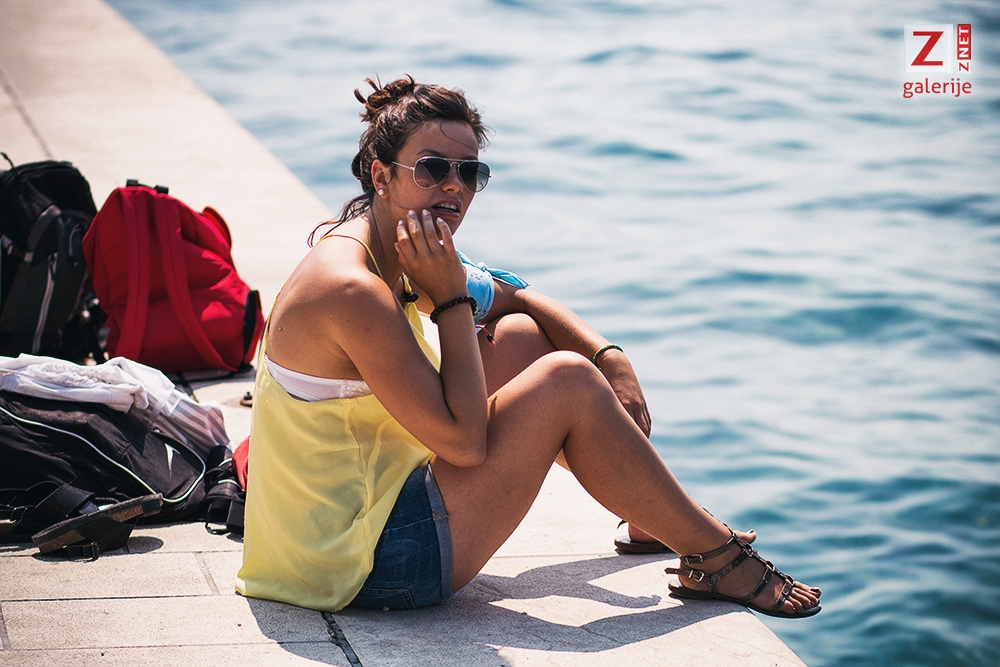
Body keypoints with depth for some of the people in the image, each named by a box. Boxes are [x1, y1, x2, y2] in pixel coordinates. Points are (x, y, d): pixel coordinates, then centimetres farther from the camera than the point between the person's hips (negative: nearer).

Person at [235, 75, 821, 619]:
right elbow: (463, 439, -24)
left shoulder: (402, 259, 4)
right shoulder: (353, 289, -25)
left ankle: (654, 518, 28)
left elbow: (520, 300, 20)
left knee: (520, 336, 13)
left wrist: (611, 358, 4)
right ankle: (715, 556, 5)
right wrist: (450, 296, -20)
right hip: (367, 563, -10)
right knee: (566, 382, -10)